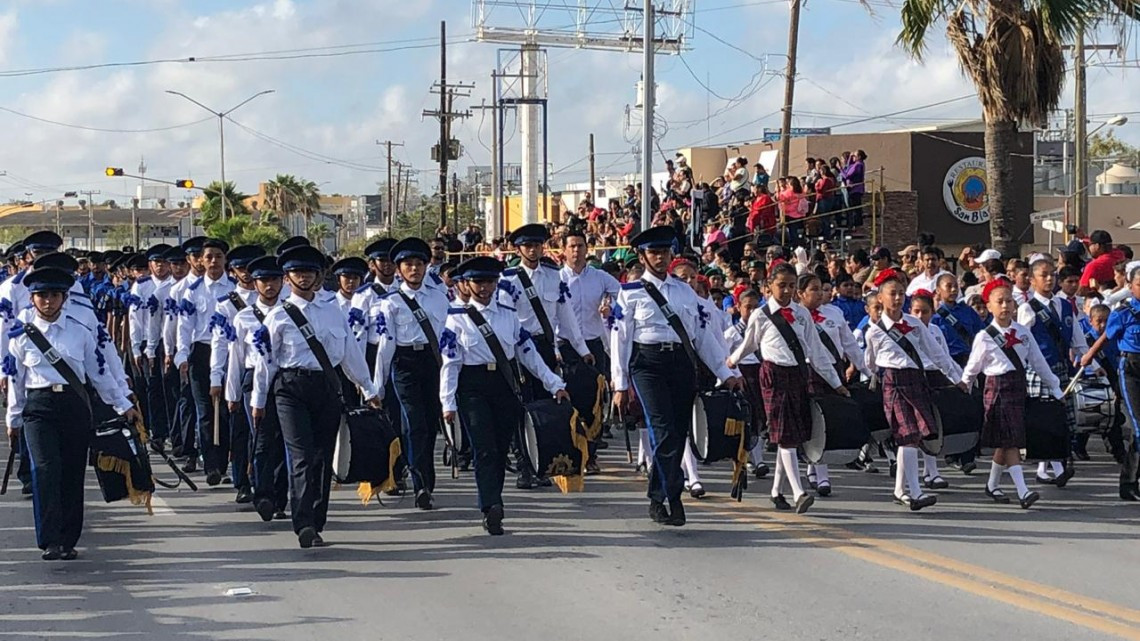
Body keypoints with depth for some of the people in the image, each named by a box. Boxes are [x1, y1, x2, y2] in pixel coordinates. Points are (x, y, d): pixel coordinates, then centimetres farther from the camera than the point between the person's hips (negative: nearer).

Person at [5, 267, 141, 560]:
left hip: (75, 405, 2)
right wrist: (13, 419, 17)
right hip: (39, 409, -2)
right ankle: (49, 541, -20)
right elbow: (15, 380, 12)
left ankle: (68, 541, 13)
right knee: (46, 469, -17)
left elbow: (99, 373, 11)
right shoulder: (22, 336, 4)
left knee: (73, 473, 3)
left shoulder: (80, 332, 6)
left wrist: (124, 406, 11)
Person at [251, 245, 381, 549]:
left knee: (323, 458, 5)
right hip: (292, 388, -4)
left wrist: (368, 389, 20)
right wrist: (258, 400, 6)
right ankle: (304, 526, -20)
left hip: (328, 387, 4)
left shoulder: (333, 312, 12)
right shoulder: (278, 316, 3)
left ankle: (316, 524, 14)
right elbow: (264, 359, 6)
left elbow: (351, 352, 18)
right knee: (302, 457, -13)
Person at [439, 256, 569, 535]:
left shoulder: (508, 314, 10)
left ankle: (491, 510, 16)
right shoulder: (458, 318, 1)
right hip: (474, 389, -4)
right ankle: (492, 508, -25)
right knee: (485, 449, -15)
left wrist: (555, 384, 11)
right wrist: (448, 403, -8)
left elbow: (527, 351, 14)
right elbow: (449, 362, -2)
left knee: (501, 450, 6)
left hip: (506, 386, 4)